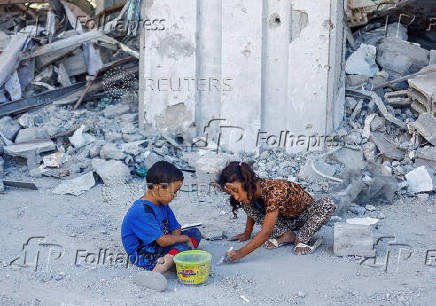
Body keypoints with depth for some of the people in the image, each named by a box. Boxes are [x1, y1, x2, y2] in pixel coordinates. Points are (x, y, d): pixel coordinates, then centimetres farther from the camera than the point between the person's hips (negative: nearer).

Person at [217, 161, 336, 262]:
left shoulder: (273, 191, -39)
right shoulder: (252, 190, -18)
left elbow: (266, 233, -43)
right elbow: (251, 212, 5)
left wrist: (241, 253, -47)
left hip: (305, 217, -6)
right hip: (285, 220, 6)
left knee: (327, 204, -37)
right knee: (247, 204, -15)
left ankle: (302, 238, -19)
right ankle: (286, 235, -11)